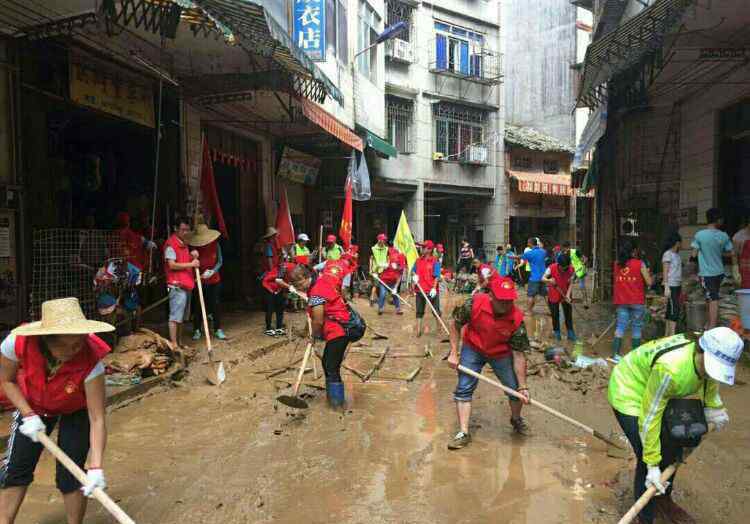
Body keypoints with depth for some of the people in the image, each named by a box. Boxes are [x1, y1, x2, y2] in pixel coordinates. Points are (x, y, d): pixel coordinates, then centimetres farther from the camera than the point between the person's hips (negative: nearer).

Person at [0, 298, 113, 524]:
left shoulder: (90, 362, -40)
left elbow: (97, 420, -35)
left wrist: (96, 468, -42)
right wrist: (29, 415, -21)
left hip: (76, 411, -2)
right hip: (33, 406, 3)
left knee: (70, 476, -4)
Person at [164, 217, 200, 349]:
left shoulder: (184, 243, 18)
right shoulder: (171, 244, -10)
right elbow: (172, 265, -18)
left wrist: (192, 256, 7)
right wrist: (191, 264, -17)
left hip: (186, 285, 9)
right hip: (177, 286, -9)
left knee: (182, 317, 13)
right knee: (175, 316, -7)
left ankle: (179, 342, 21)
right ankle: (174, 345, -5)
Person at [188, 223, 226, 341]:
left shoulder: (215, 245, -5)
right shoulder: (193, 247, -9)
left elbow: (220, 261, -2)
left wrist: (212, 271, -17)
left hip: (214, 280, 1)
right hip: (198, 280, -1)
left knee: (215, 305, 4)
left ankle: (218, 330, 13)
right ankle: (197, 330, 17)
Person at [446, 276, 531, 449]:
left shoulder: (517, 319, -28)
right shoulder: (475, 303, -31)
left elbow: (518, 355, -21)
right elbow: (455, 324, -12)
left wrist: (523, 387, -21)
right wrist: (453, 354, -13)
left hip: (501, 353, 1)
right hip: (473, 348, 0)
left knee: (515, 389, 2)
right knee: (464, 389, -7)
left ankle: (516, 419, 35)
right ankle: (464, 433, 3)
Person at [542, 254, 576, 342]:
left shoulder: (571, 270, -16)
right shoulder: (551, 268, -20)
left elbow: (571, 283, -10)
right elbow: (543, 278, -12)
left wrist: (568, 295, -21)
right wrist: (549, 280, -34)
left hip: (565, 295, 1)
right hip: (553, 295, -1)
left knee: (568, 314, 6)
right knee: (555, 314, 9)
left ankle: (570, 332, 19)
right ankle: (556, 332, 26)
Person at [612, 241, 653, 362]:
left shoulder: (617, 264, 4)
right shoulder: (640, 264, -7)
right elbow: (649, 283, -5)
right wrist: (647, 273, 12)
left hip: (621, 301, 3)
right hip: (637, 301, -3)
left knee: (620, 326, 3)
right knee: (637, 327, 9)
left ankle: (615, 354, -5)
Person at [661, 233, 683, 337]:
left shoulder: (676, 254, 15)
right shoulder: (667, 254, -9)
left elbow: (678, 270, 16)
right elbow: (665, 271, -13)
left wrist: (681, 286, 13)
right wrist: (666, 287, -17)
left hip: (677, 285, 8)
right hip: (671, 286, -8)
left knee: (671, 309, 9)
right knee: (674, 309, -11)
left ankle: (667, 334, 13)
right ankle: (672, 334, -10)